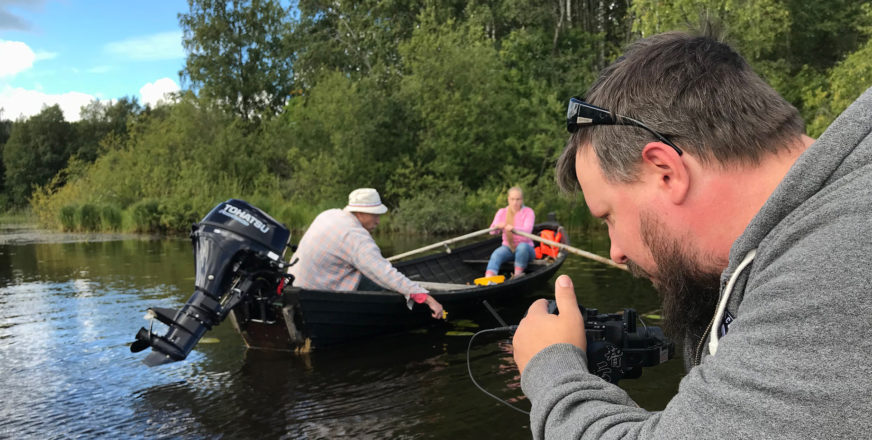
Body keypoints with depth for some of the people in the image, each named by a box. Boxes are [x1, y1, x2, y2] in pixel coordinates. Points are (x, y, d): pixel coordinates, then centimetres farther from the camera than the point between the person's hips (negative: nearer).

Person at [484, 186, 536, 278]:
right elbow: (492, 231, -10)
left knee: (522, 246, -37)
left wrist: (513, 229, -45)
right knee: (496, 254, -30)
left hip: (526, 250, -2)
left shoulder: (528, 212, -5)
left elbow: (527, 230, -24)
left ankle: (517, 276, -26)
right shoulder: (502, 212, 4)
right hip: (508, 248, 2)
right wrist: (497, 226, -35)